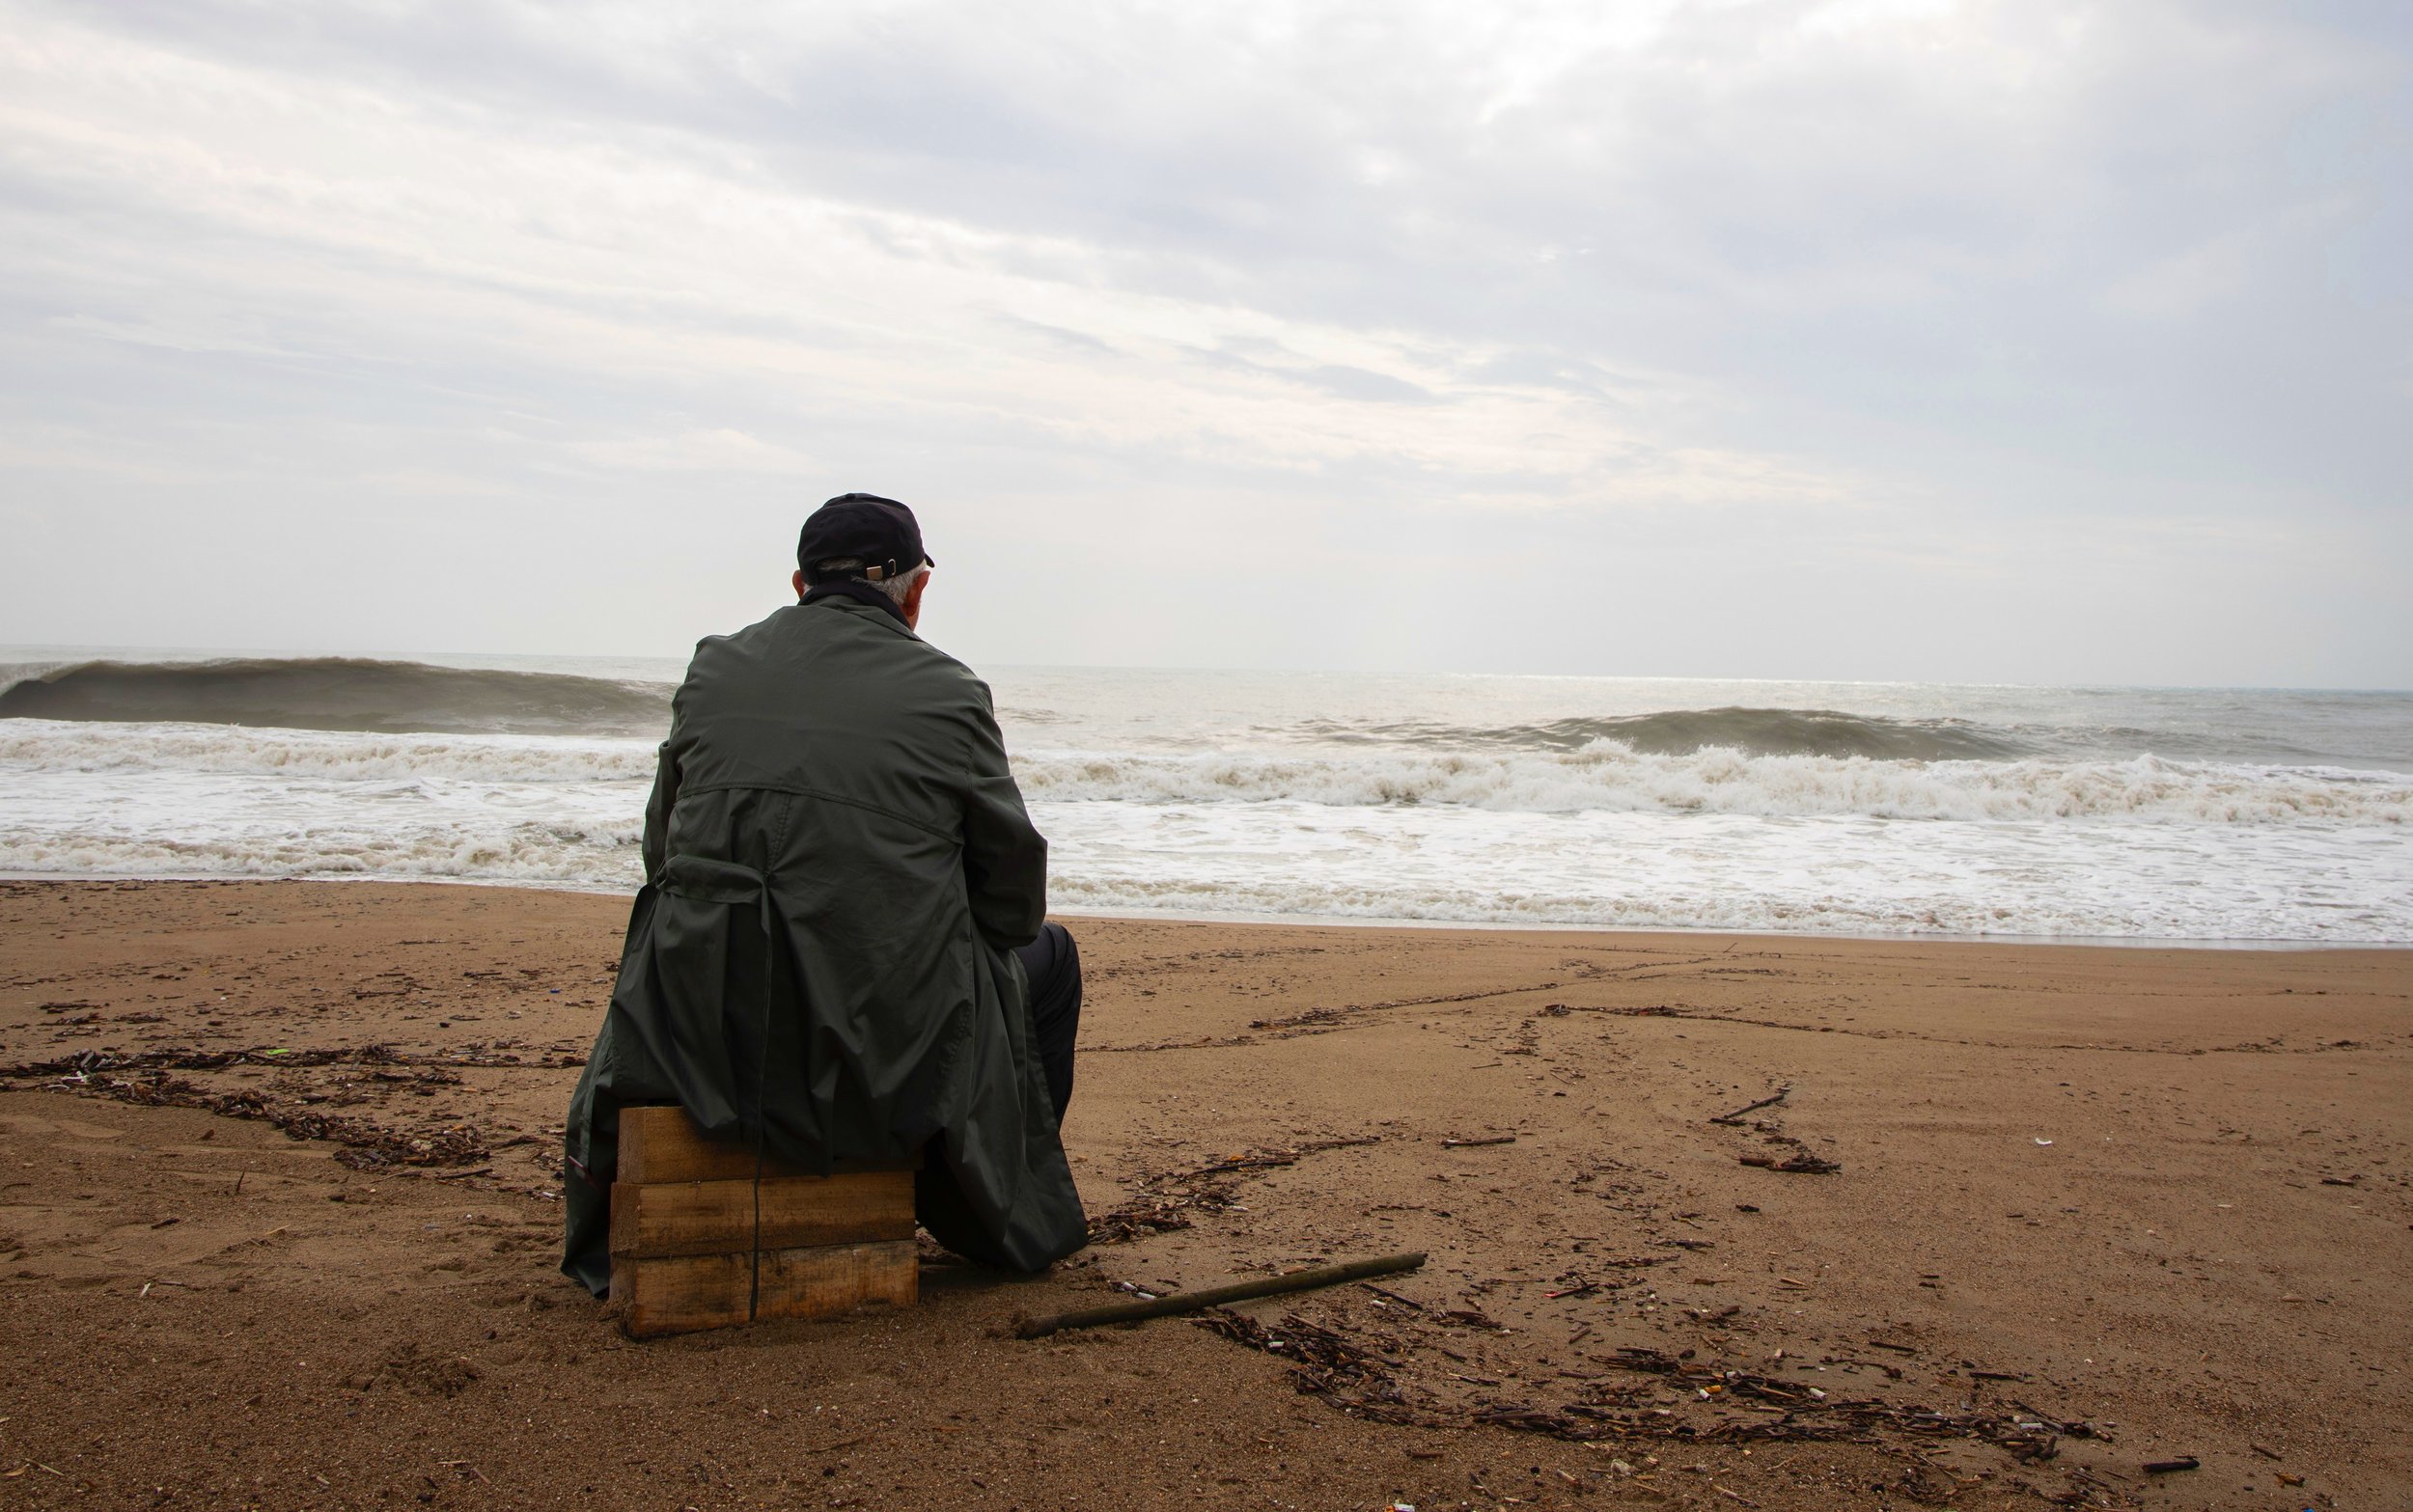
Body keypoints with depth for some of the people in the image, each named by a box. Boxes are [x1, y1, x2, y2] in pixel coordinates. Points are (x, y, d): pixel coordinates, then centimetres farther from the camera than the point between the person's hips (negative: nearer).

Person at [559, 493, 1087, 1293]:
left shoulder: (712, 668, 4)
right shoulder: (948, 694, -6)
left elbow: (663, 853, 12)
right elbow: (1014, 898, 0)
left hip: (706, 1038, 4)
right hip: (889, 1053, -3)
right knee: (1047, 952, 26)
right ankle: (1014, 1218, 37)